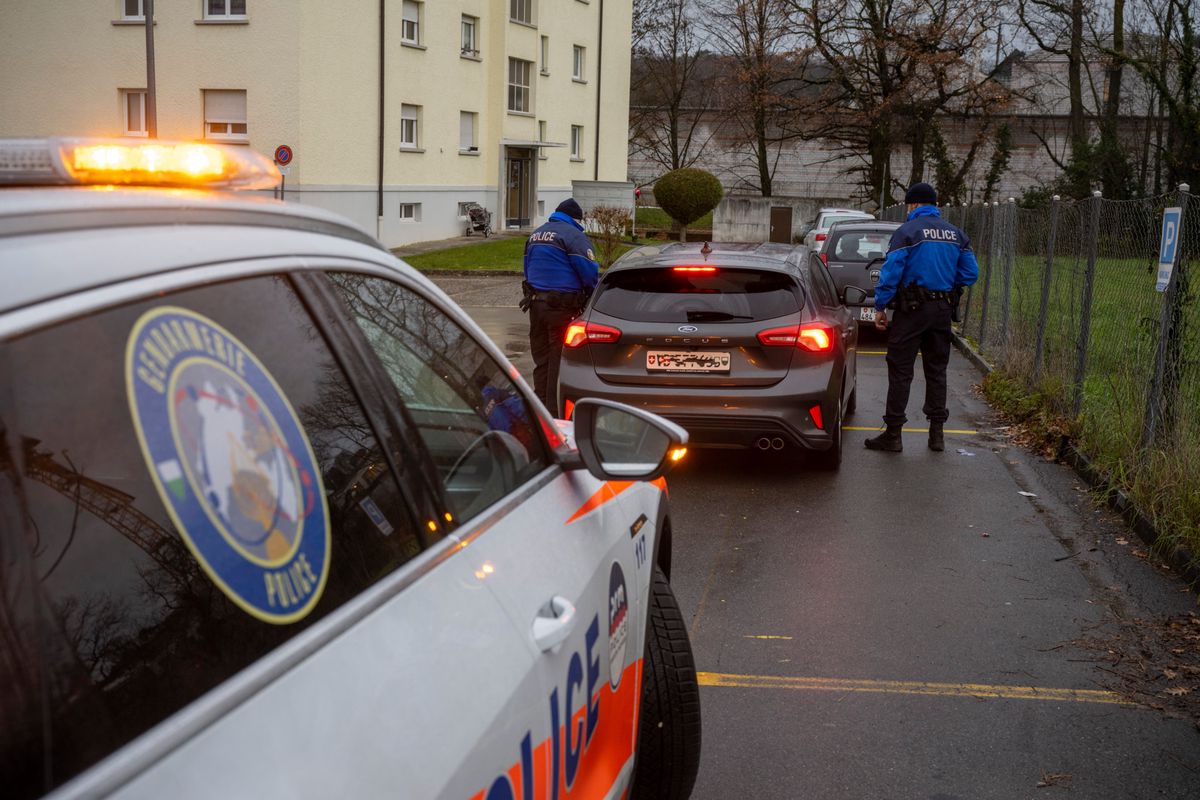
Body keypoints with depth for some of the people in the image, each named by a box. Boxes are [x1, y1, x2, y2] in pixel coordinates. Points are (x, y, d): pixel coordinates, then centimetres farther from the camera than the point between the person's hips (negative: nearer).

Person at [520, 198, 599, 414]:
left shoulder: (535, 234, 17)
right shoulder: (573, 235, -10)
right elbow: (589, 271, -14)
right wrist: (593, 296, 3)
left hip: (536, 304, 7)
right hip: (562, 306, -7)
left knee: (541, 359, 14)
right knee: (559, 362, -2)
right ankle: (555, 410, 0)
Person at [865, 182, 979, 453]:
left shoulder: (907, 231, -9)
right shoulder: (955, 234, 8)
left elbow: (891, 273, -15)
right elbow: (970, 273, 7)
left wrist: (880, 307, -9)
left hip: (912, 309, -6)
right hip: (943, 309, 6)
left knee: (900, 371, -1)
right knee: (937, 370, 14)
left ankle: (893, 433, 0)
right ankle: (937, 433, 17)